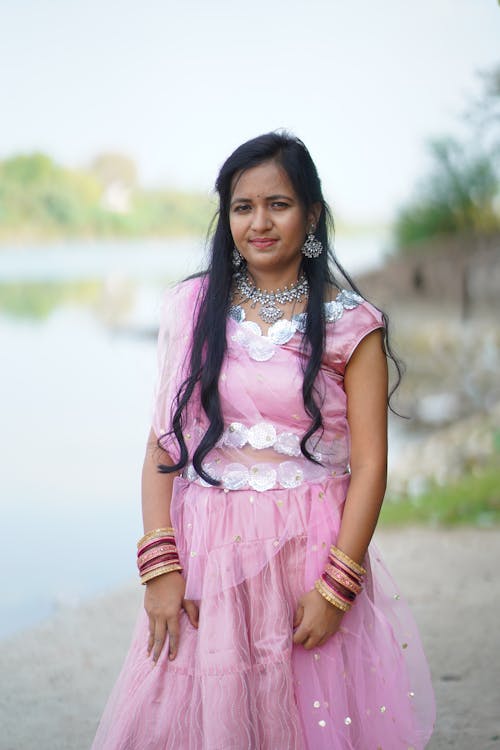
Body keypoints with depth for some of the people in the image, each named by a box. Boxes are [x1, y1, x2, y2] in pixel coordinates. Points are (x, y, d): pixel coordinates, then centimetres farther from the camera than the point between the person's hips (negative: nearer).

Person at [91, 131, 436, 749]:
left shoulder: (350, 323, -2)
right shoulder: (192, 308, 4)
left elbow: (369, 464, -5)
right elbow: (161, 443, 2)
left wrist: (336, 588, -12)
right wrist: (159, 565, -7)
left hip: (312, 553, -1)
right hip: (205, 554, 2)